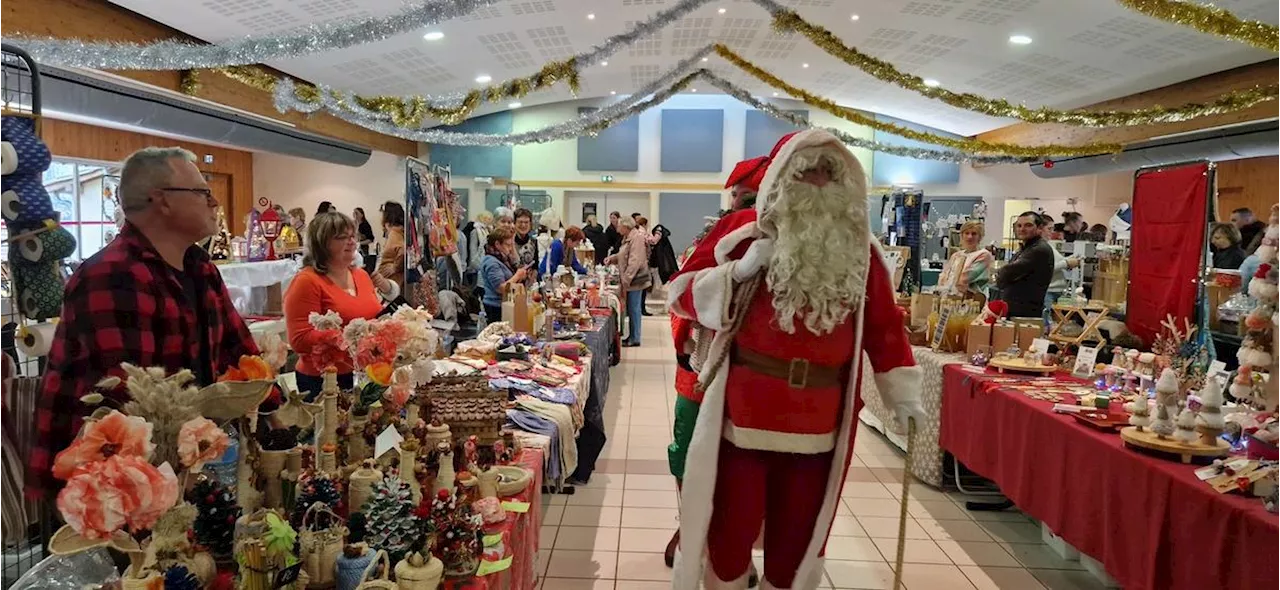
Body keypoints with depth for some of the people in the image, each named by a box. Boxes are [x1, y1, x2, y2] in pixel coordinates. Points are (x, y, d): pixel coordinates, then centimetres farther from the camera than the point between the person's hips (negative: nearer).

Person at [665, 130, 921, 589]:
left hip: (820, 420, 3)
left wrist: (902, 389, 12)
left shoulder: (857, 248, 8)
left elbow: (883, 324, 14)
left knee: (799, 531, 16)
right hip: (744, 412, -3)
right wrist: (740, 270, -17)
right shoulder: (744, 230, -2)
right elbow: (683, 294, -3)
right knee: (733, 525, 9)